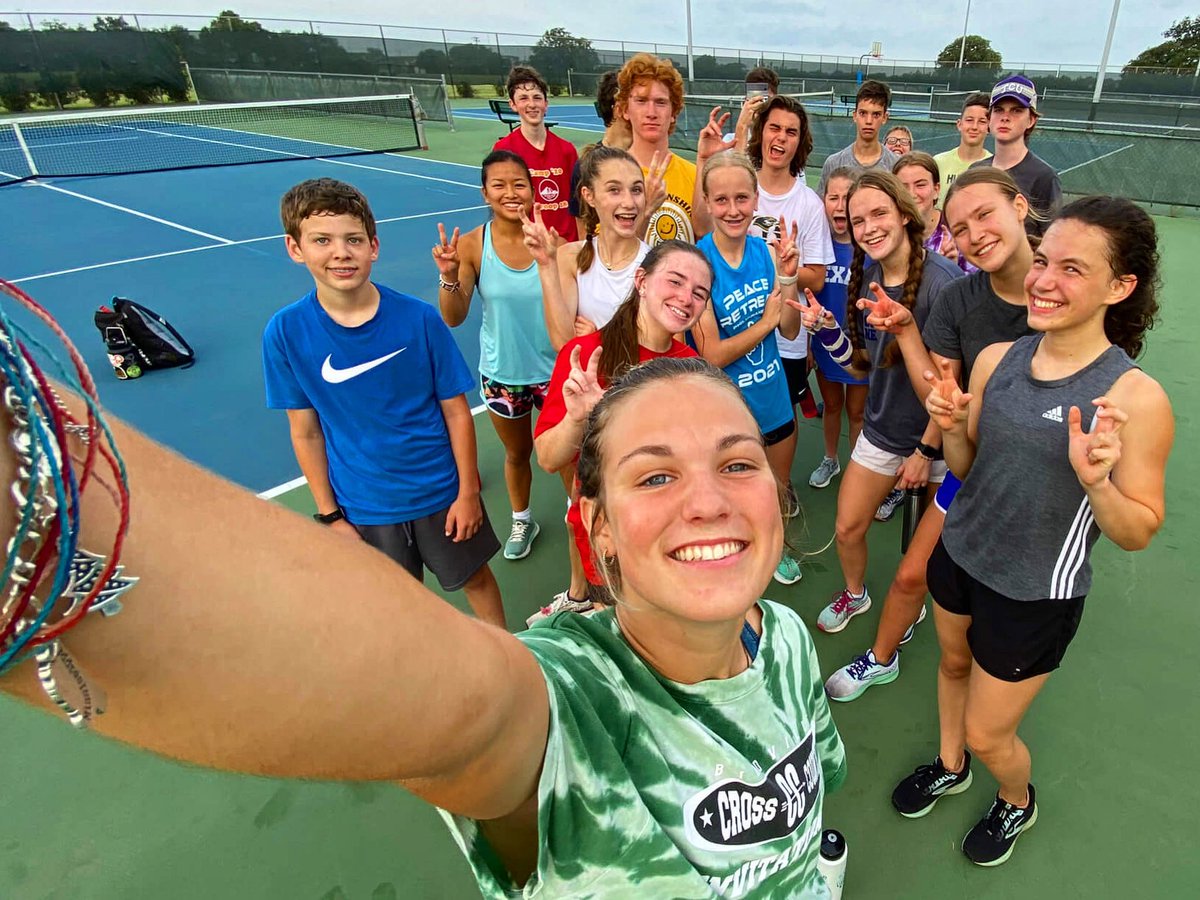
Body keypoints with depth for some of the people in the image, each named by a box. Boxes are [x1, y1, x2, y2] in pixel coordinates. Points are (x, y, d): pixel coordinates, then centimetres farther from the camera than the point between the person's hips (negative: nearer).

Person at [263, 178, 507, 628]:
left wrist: (468, 491, -7)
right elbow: (306, 432, -5)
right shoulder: (285, 332, -13)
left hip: (442, 492, 0)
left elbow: (456, 411, -9)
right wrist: (329, 514, -1)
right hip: (363, 509, 1)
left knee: (475, 576, 19)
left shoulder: (419, 318, -17)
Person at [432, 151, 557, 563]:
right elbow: (453, 318, -13)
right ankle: (521, 521, 47)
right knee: (516, 453, 22)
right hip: (501, 374, 1)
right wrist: (449, 275, -30)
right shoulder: (472, 244, -13)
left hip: (553, 370, -1)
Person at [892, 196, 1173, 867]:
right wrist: (951, 425, -19)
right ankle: (950, 767, 58)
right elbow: (966, 468, 2)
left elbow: (1139, 532, -15)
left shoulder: (1135, 397, -21)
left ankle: (1018, 802, 49)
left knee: (988, 734, 12)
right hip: (960, 554, 5)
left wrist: (1095, 480, -34)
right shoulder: (995, 360, -8)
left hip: (1035, 594, -4)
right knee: (954, 663, 28)